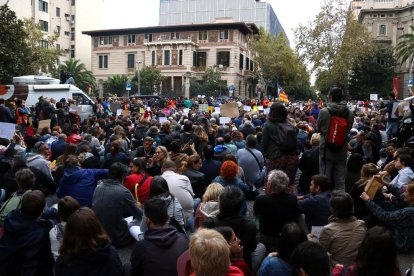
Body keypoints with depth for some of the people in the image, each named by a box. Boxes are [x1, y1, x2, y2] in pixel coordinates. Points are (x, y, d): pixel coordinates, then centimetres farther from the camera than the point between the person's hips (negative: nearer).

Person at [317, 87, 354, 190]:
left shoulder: (324, 111, -15)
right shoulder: (350, 113, -6)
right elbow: (348, 129, 6)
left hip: (326, 150, -3)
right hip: (342, 151, 3)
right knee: (340, 181, 13)